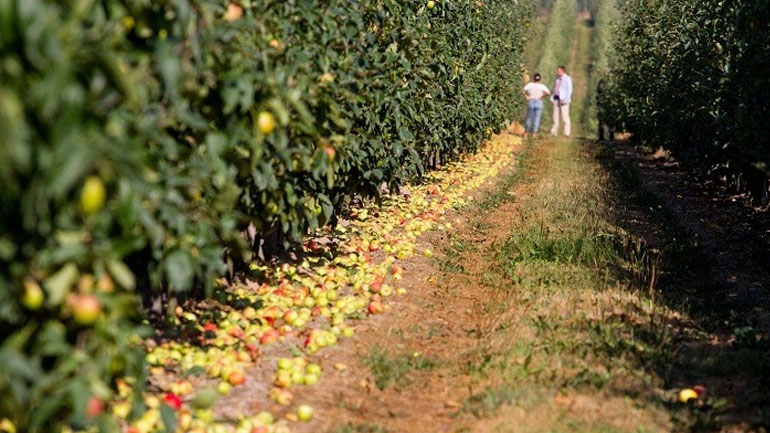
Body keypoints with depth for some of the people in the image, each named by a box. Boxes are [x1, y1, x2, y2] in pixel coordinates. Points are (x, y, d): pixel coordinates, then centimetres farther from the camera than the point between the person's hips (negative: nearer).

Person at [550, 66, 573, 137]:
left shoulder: (567, 79, -5)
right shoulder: (558, 79, 17)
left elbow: (569, 90, -10)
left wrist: (565, 100, -17)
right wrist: (552, 98, 13)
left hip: (563, 100, -7)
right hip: (556, 99, 7)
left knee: (565, 116, -8)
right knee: (556, 116, 7)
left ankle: (567, 133, -6)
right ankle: (554, 132, 11)